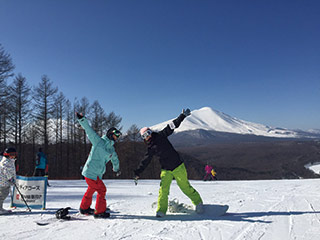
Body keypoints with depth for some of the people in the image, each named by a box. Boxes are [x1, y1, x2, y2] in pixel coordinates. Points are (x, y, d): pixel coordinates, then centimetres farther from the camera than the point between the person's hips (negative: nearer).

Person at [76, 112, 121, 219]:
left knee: (92, 189, 23)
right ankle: (99, 212, 10)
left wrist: (116, 169, 43)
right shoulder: (99, 141, -9)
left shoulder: (111, 149, 13)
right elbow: (90, 131, -18)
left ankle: (84, 208, 41)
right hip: (91, 172, -9)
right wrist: (82, 119, -28)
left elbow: (115, 159, 29)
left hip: (97, 174, 9)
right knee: (102, 190, -2)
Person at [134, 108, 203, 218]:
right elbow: (144, 162, 14)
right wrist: (137, 173, 11)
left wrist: (183, 116, -8)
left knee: (185, 187, 2)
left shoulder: (161, 136, -2)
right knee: (163, 189, -12)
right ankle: (161, 210, -2)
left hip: (178, 166, -3)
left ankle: (198, 202, 22)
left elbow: (173, 126, -5)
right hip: (166, 170, 3)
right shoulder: (150, 149, 8)